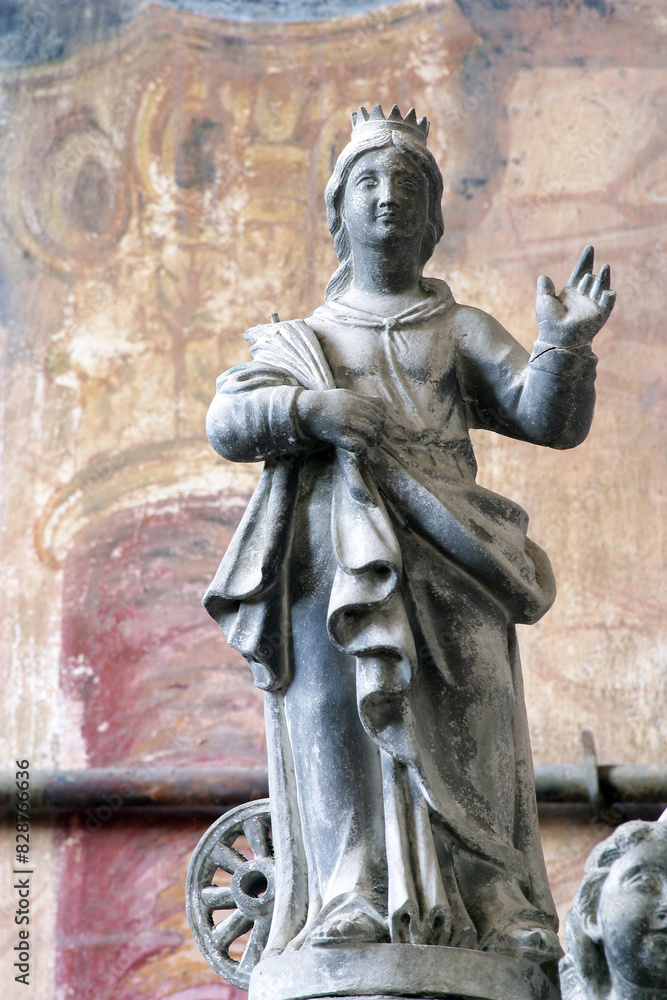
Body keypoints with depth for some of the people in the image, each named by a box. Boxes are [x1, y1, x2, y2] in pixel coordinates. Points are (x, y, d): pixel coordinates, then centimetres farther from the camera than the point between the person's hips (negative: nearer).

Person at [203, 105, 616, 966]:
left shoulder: (462, 332, 25)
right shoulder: (299, 340, 28)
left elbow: (550, 419, 10)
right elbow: (227, 421, 10)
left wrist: (563, 346, -11)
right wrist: (307, 407, -10)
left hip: (440, 546, -1)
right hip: (331, 544, 1)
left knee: (466, 725, -18)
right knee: (336, 716, -19)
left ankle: (498, 911, -24)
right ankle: (353, 904, -26)